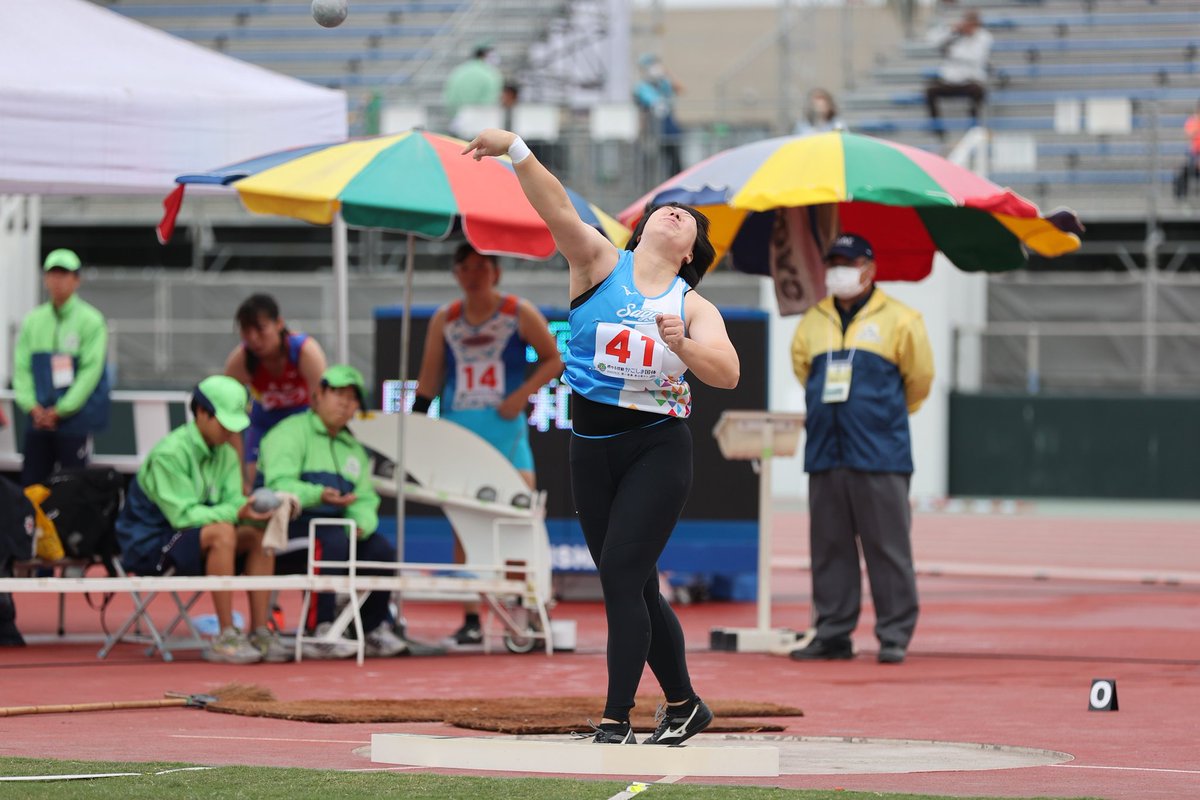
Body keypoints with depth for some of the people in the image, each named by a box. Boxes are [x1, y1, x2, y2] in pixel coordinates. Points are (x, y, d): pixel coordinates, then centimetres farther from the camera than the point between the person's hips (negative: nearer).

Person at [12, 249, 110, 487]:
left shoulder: (91, 321, -5)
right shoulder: (33, 320, 9)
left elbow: (91, 369, -11)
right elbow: (21, 366, 6)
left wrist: (60, 410, -15)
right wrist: (32, 406, -9)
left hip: (75, 420, -4)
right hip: (39, 419, 4)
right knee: (30, 484, 4)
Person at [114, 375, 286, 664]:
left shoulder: (225, 454, 7)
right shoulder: (170, 453, -19)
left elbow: (233, 501, -3)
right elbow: (182, 515, -24)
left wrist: (255, 511, -27)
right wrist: (235, 513, -35)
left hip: (187, 538, 8)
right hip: (150, 543, -8)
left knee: (259, 535, -13)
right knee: (222, 532, -33)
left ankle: (259, 632, -14)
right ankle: (226, 637, -33)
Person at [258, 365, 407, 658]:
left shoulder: (354, 449, 24)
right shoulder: (291, 432, -1)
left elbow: (365, 499, 15)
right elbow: (279, 485, -16)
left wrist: (362, 524, -10)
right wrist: (319, 495, -34)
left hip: (335, 525, 7)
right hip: (290, 523, -7)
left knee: (381, 548, -16)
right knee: (335, 540, -35)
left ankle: (376, 629, -6)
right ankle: (319, 632, -38)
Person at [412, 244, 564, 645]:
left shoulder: (520, 314, 3)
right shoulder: (444, 320, 10)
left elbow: (553, 360, 4)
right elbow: (429, 381, 13)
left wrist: (521, 394, -9)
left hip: (504, 426, -2)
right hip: (458, 428, 2)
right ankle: (471, 618, 2)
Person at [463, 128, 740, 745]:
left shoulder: (693, 307, 3)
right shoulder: (600, 265, 3)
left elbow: (727, 375, -8)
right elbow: (558, 211, -11)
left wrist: (682, 346, -25)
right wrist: (517, 152, -25)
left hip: (658, 447, -2)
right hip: (593, 449, 2)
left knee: (620, 573, -15)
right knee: (636, 588, 9)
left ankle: (616, 720, -13)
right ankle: (683, 706, 25)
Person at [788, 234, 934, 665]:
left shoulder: (899, 321, 0)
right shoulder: (812, 323, 12)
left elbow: (919, 378, 9)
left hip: (880, 455, -4)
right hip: (825, 453, 4)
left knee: (887, 547, -4)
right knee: (829, 546, 6)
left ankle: (895, 636, -1)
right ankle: (832, 633, 11)